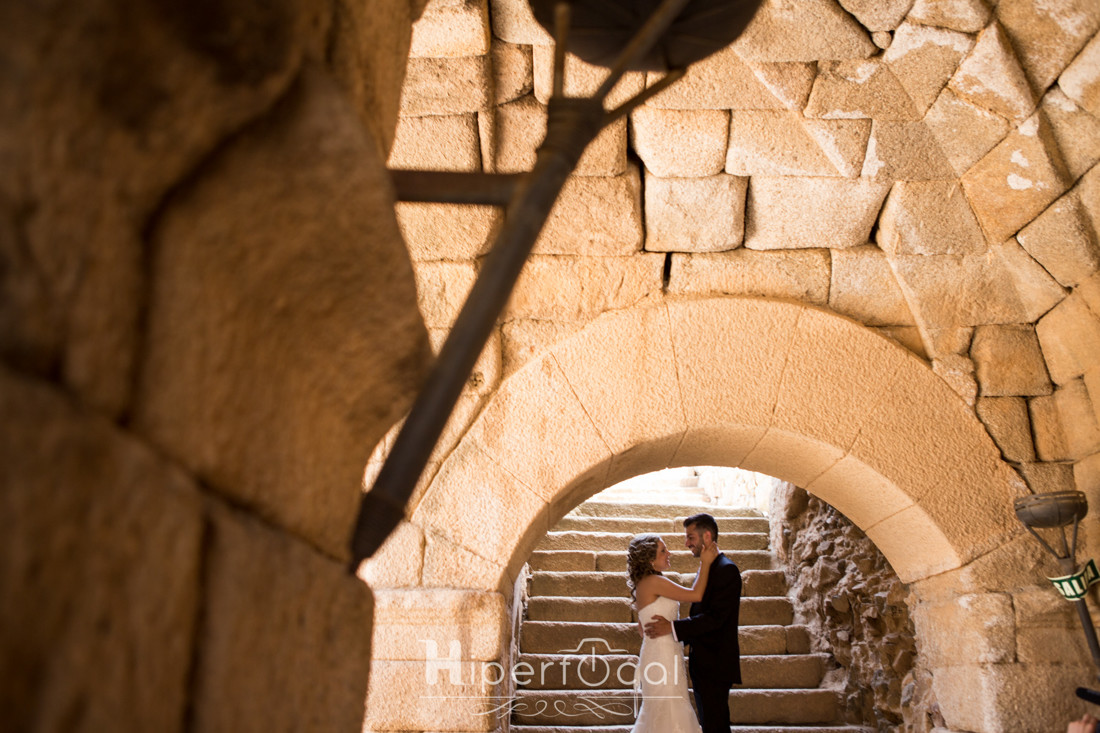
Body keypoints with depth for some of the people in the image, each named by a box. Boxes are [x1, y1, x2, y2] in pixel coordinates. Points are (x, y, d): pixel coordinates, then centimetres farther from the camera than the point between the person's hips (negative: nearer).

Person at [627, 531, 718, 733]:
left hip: (658, 654, 10)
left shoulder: (644, 584, 11)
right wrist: (705, 563, -9)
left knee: (657, 715, 18)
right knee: (669, 715, -2)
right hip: (662, 655, -10)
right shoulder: (654, 582, -18)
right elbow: (696, 594, -17)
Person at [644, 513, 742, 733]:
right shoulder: (707, 568, 14)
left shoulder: (726, 570, -16)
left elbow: (715, 617, -24)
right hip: (703, 665, 10)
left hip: (715, 665, -10)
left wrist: (672, 627, -25)